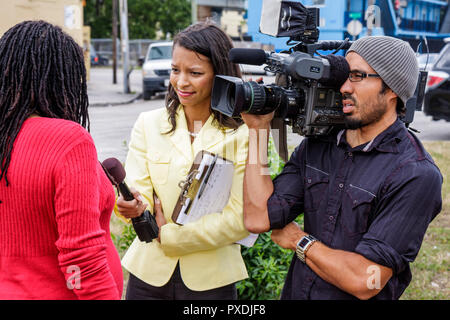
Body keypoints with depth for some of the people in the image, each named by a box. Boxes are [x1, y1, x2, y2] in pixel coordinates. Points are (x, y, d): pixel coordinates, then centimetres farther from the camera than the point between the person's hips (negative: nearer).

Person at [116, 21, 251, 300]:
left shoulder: (241, 134, -7)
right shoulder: (148, 124, 2)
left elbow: (240, 219, -12)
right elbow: (139, 190, -6)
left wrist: (170, 235, -13)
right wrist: (134, 203, -29)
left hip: (211, 279, -2)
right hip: (150, 273, 2)